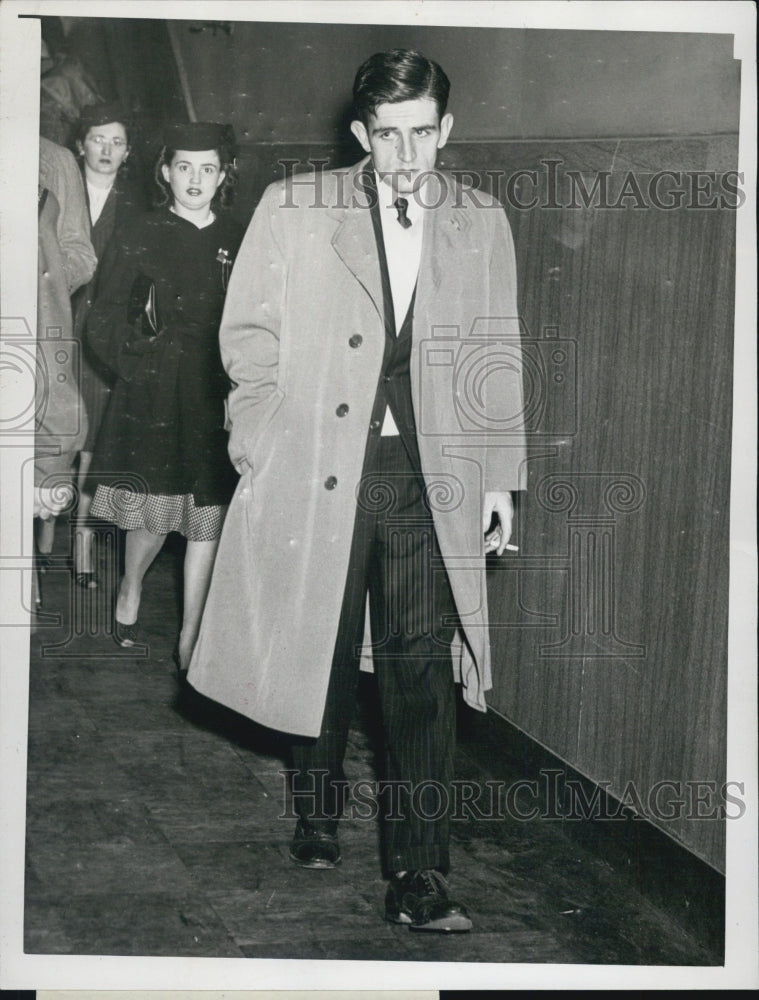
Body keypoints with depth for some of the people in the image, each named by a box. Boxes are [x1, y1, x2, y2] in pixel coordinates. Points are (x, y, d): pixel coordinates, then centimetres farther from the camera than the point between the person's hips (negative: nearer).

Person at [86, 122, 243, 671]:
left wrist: (240, 386, -3)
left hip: (215, 404, 1)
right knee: (153, 514, 3)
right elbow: (103, 325, 2)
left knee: (207, 520, 2)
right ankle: (131, 590, 34)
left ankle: (190, 638, 12)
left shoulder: (239, 243, 6)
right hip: (151, 400, -1)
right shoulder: (139, 240, 2)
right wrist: (143, 354, -10)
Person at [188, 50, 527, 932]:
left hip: (429, 474, 1)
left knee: (421, 668, -5)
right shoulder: (293, 209, 3)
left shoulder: (480, 223, 9)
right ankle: (317, 816, 35)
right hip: (313, 469, 0)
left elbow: (496, 359, 11)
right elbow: (248, 336, 5)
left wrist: (501, 477, 8)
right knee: (317, 654, 11)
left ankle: (418, 877, -1)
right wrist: (268, 448, -4)